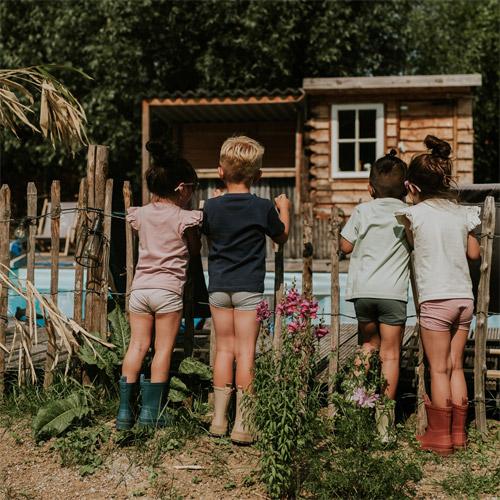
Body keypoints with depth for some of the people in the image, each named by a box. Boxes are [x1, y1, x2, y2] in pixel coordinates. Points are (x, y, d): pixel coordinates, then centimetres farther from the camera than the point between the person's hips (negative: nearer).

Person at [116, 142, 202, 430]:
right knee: (163, 350, 3)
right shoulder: (186, 219, -6)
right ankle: (152, 411, 6)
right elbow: (195, 251, 7)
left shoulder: (140, 214, 8)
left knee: (137, 346, 7)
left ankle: (125, 409, 8)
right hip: (168, 290, -4)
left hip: (140, 287, 5)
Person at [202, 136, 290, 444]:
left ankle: (219, 419, 15)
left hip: (218, 287, 3)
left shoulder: (212, 206, 0)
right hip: (249, 287, -3)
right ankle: (241, 425, 0)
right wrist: (284, 208, 25)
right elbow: (282, 236, 9)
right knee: (245, 352, -1)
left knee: (224, 349, 10)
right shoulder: (263, 208, -7)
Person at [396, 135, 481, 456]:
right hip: (464, 297, 5)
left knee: (438, 369, 3)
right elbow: (474, 252, 13)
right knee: (455, 367, 13)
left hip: (436, 299, -5)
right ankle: (458, 432, 18)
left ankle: (440, 436, 10)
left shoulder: (415, 214, -6)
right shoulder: (462, 213, 6)